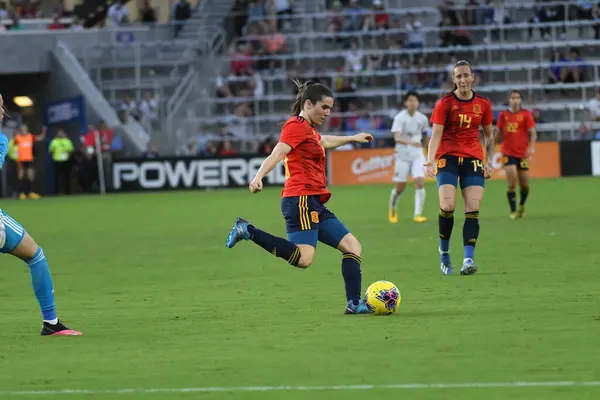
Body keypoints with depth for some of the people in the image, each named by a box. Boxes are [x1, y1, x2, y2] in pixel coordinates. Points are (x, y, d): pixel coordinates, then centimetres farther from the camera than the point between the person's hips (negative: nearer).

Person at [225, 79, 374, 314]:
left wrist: (353, 138, 62)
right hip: (301, 200, -10)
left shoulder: (309, 130, 23)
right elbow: (277, 154, -21)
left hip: (315, 205, 10)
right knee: (303, 259, -25)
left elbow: (325, 142, 47)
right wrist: (258, 177, -37)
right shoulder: (297, 125, -6)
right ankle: (248, 231, -15)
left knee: (353, 247, 7)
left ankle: (354, 303, 4)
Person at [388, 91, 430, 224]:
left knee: (420, 182, -16)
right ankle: (392, 210, 31)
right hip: (403, 155, -2)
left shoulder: (422, 119, 1)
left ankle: (417, 214, -14)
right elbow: (397, 138, -25)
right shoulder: (400, 118, -12)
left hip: (417, 155, 2)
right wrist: (411, 142, -41)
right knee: (400, 187, 4)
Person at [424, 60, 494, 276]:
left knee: (473, 209, -11)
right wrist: (430, 160, -22)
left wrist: (489, 160, 6)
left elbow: (489, 135, 17)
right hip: (448, 157, -3)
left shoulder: (483, 104, 7)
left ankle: (468, 259, -14)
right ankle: (444, 251, 3)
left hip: (473, 158, 3)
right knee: (448, 206, -18)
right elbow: (436, 135, -8)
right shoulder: (444, 104, -3)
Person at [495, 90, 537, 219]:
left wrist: (531, 147, -21)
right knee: (512, 183, -14)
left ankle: (521, 206, 34)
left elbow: (533, 133, -5)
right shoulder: (503, 115, 5)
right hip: (508, 153, 0)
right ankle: (513, 211, -7)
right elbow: (498, 133, 14)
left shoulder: (526, 114, 0)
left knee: (524, 185, 6)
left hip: (523, 153, 0)